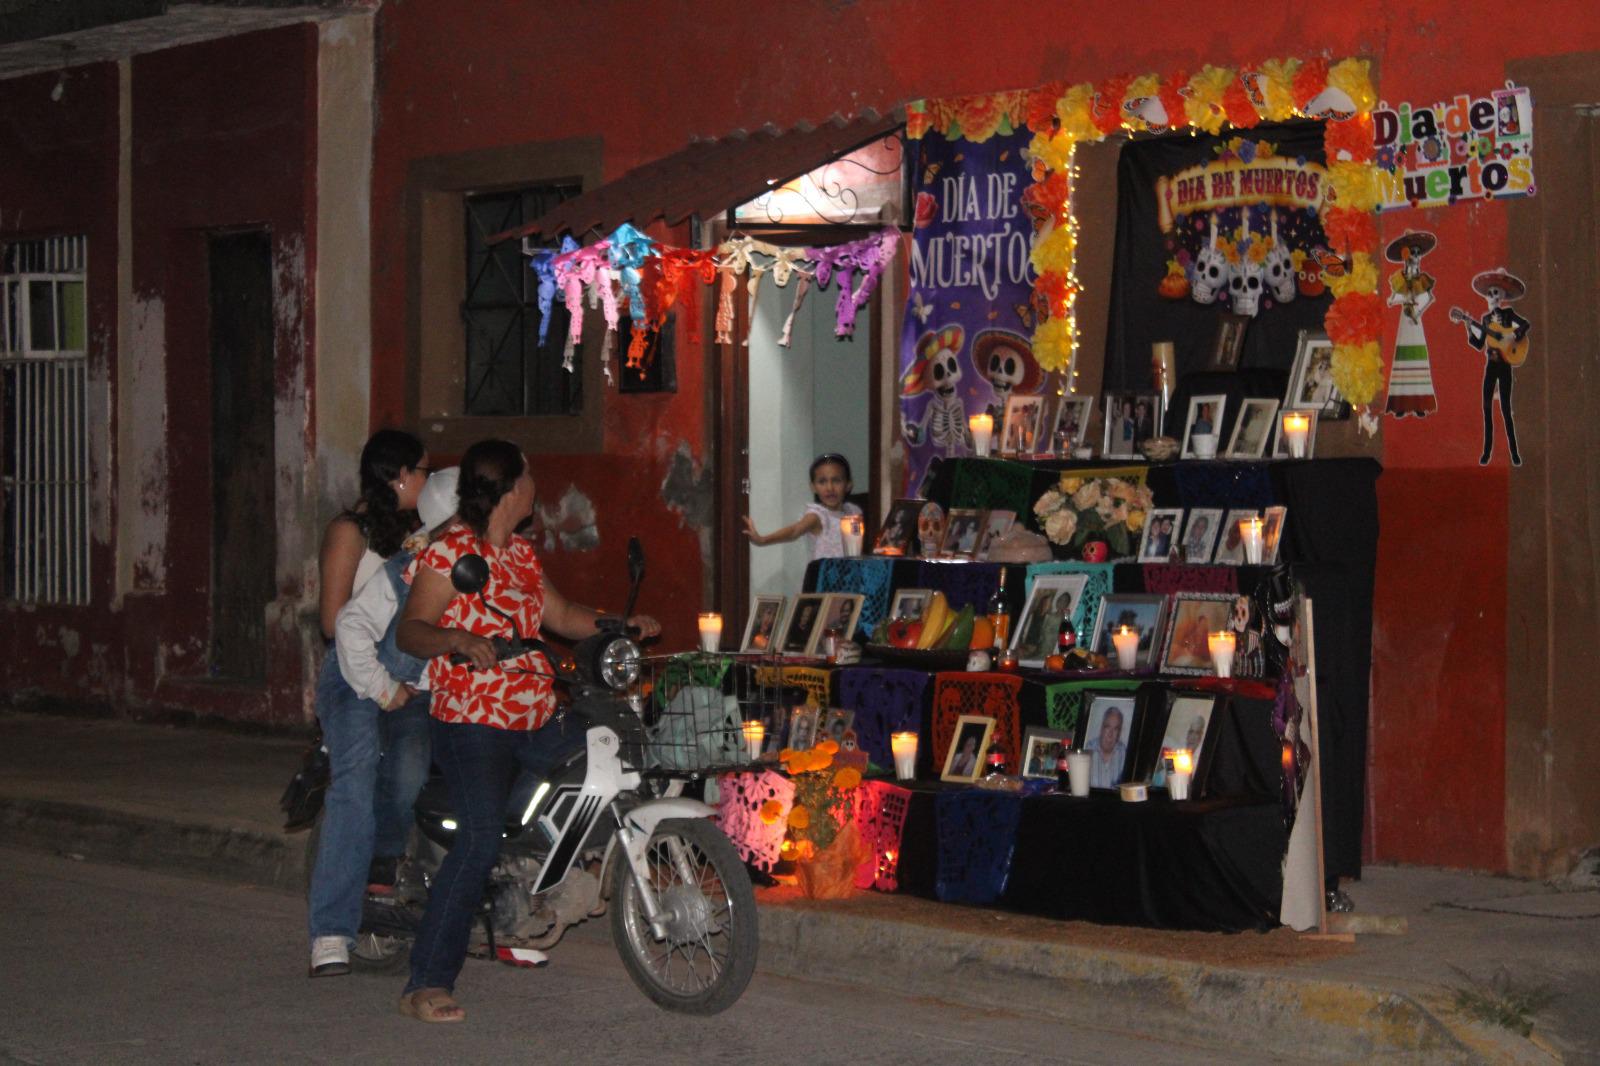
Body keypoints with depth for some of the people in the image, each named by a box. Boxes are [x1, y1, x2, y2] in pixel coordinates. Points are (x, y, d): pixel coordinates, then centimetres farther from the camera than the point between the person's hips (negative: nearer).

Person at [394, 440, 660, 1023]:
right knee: (481, 840, -22)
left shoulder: (520, 552, 18)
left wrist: (623, 624, 13)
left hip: (536, 718, 9)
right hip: (472, 721, -9)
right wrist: (458, 639, -34)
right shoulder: (450, 551, -9)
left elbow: (561, 615, 25)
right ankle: (426, 984, -20)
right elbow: (410, 629, -15)